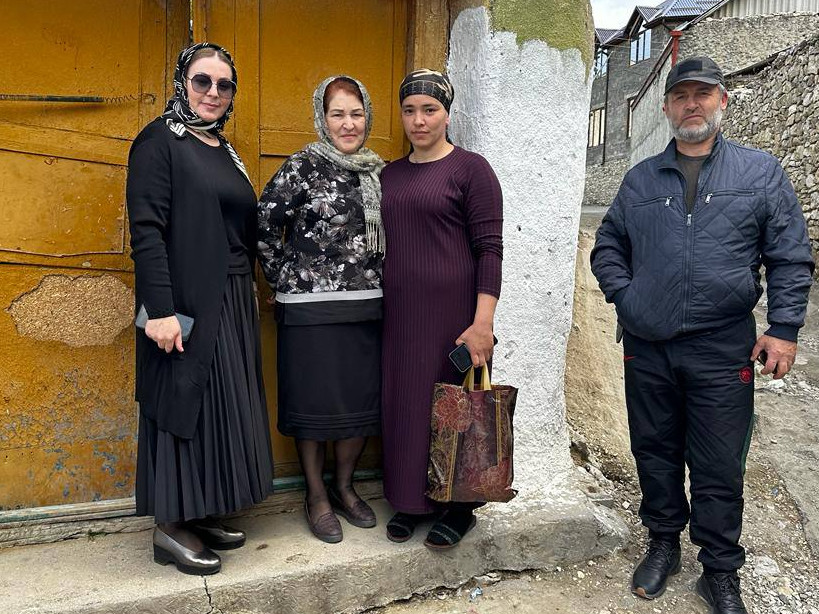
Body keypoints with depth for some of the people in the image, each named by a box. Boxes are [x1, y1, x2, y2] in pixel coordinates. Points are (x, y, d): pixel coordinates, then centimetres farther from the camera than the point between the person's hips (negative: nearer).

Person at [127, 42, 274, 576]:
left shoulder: (225, 150, 16)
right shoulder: (160, 140, -6)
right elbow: (146, 230, -15)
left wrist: (247, 300, 15)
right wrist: (161, 310, -22)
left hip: (232, 304, 8)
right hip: (186, 304, -8)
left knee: (220, 406, 12)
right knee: (184, 402, -1)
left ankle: (201, 512, 25)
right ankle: (170, 526, 13)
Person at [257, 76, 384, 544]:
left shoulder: (379, 171, 11)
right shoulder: (304, 167, -6)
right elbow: (264, 225, -7)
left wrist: (382, 284, 13)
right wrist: (287, 280, -5)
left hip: (369, 307, 6)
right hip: (313, 308, -5)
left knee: (364, 401, 10)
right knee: (317, 402, 4)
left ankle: (345, 486, 30)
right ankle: (317, 496, 23)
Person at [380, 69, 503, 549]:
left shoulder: (470, 168, -5)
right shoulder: (390, 175, 13)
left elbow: (489, 248, -11)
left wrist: (483, 322, -18)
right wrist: (384, 308, 10)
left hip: (453, 311, -5)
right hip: (401, 313, 6)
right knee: (404, 404, 11)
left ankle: (459, 507, 23)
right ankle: (412, 501, 28)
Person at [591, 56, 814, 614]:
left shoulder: (761, 172, 3)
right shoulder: (641, 179, 9)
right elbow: (607, 247, 15)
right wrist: (624, 296, 0)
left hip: (723, 353, -2)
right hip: (647, 348, 3)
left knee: (719, 469, 6)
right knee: (655, 454, 14)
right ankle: (663, 545, 34)